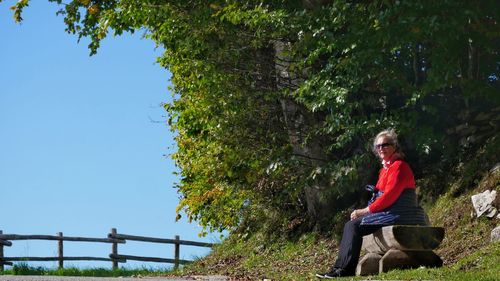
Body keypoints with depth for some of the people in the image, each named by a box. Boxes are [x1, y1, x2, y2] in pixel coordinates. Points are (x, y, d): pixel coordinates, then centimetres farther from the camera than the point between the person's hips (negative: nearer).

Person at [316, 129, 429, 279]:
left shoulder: (398, 166, -11)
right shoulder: (386, 168, 18)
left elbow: (389, 196, -19)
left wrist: (365, 211, -13)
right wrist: (364, 211, 2)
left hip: (398, 216, -10)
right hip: (391, 214, 10)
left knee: (354, 226, -15)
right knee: (351, 225, 5)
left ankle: (345, 269, -13)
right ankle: (341, 266, 0)